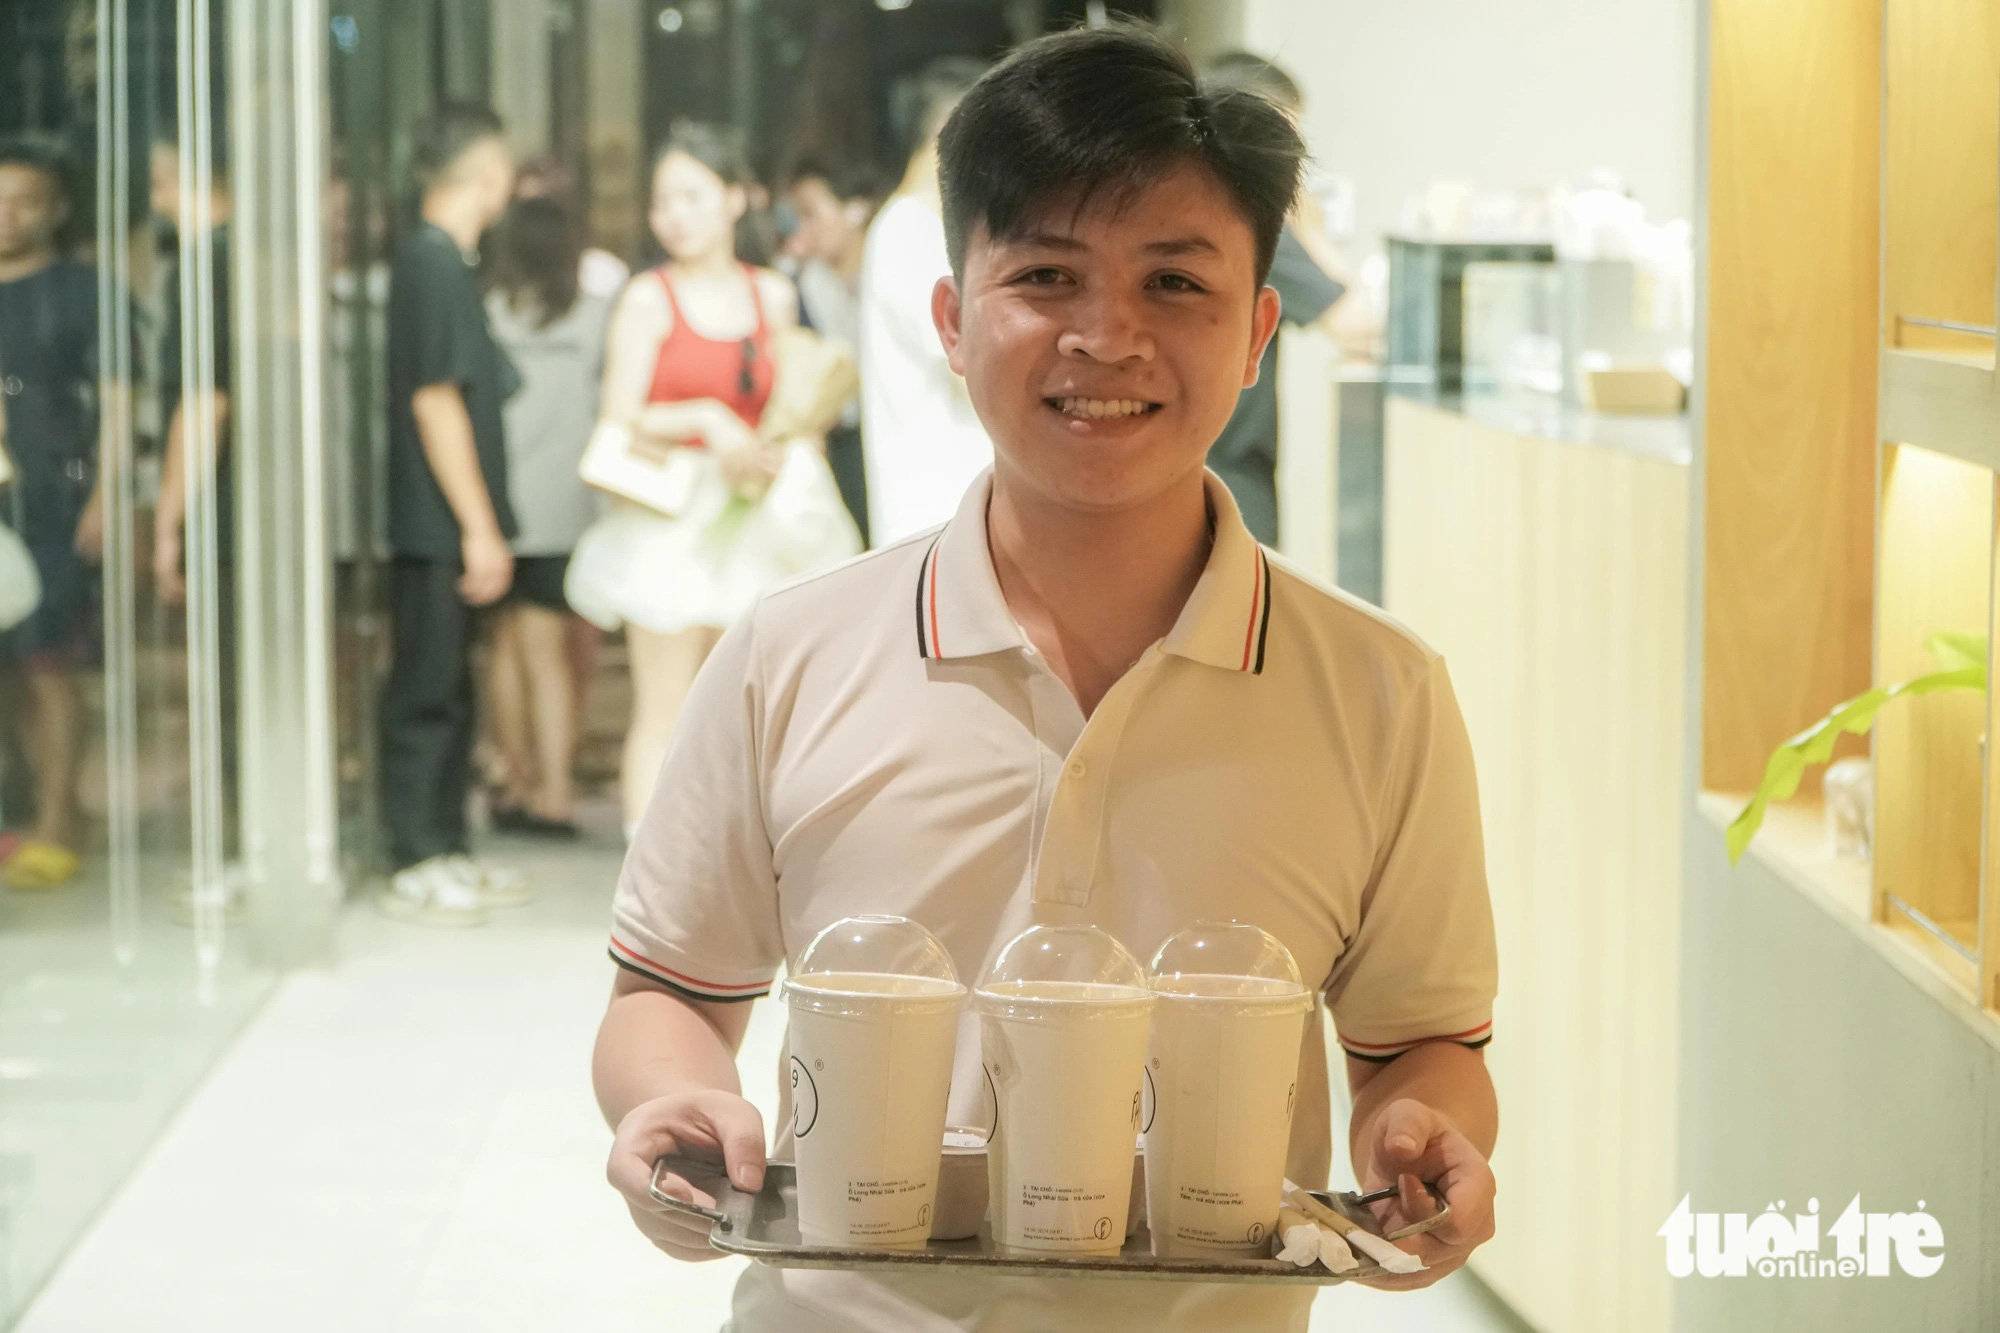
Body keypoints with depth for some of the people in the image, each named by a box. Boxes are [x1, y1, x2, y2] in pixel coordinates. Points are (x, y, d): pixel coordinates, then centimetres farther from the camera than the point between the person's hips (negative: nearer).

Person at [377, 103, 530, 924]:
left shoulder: (433, 259, 14)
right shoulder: (436, 265, -16)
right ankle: (415, 867, 1)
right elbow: (435, 401, -20)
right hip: (439, 522, -10)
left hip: (443, 525, 10)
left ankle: (444, 852, 21)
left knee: (448, 689, 14)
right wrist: (479, 527, -19)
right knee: (427, 693, -4)